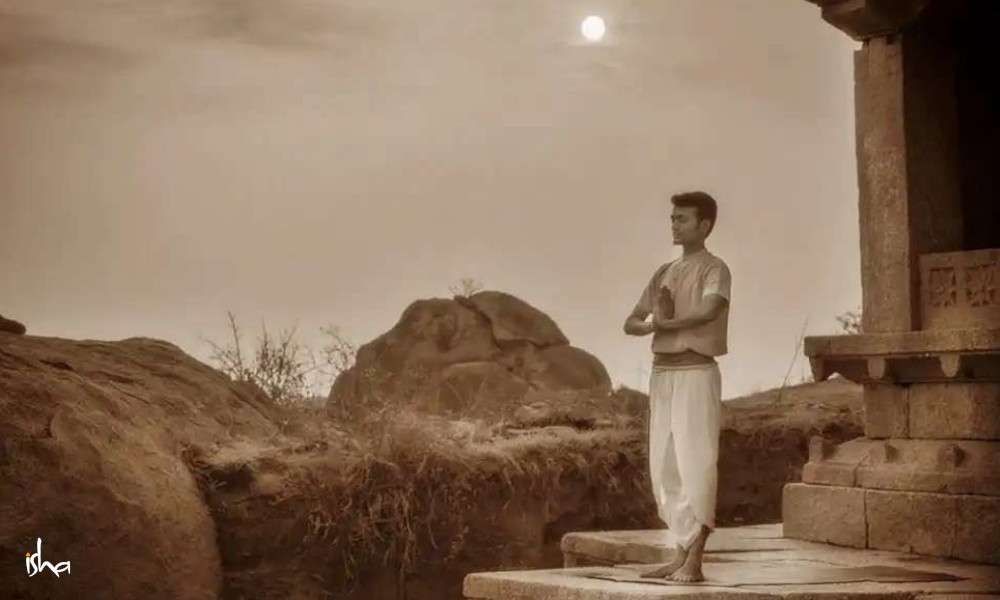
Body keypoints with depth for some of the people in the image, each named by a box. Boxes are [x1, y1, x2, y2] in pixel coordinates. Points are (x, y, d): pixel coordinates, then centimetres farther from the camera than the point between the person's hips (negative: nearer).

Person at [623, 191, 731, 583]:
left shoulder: (714, 270, -5)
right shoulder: (664, 274, 17)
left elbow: (709, 312, -25)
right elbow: (631, 324, 14)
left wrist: (664, 322, -12)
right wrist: (653, 323, -9)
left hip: (696, 375, -8)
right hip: (661, 375, 8)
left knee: (695, 465, -10)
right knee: (664, 467, 5)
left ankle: (694, 562, -10)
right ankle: (679, 555, 11)